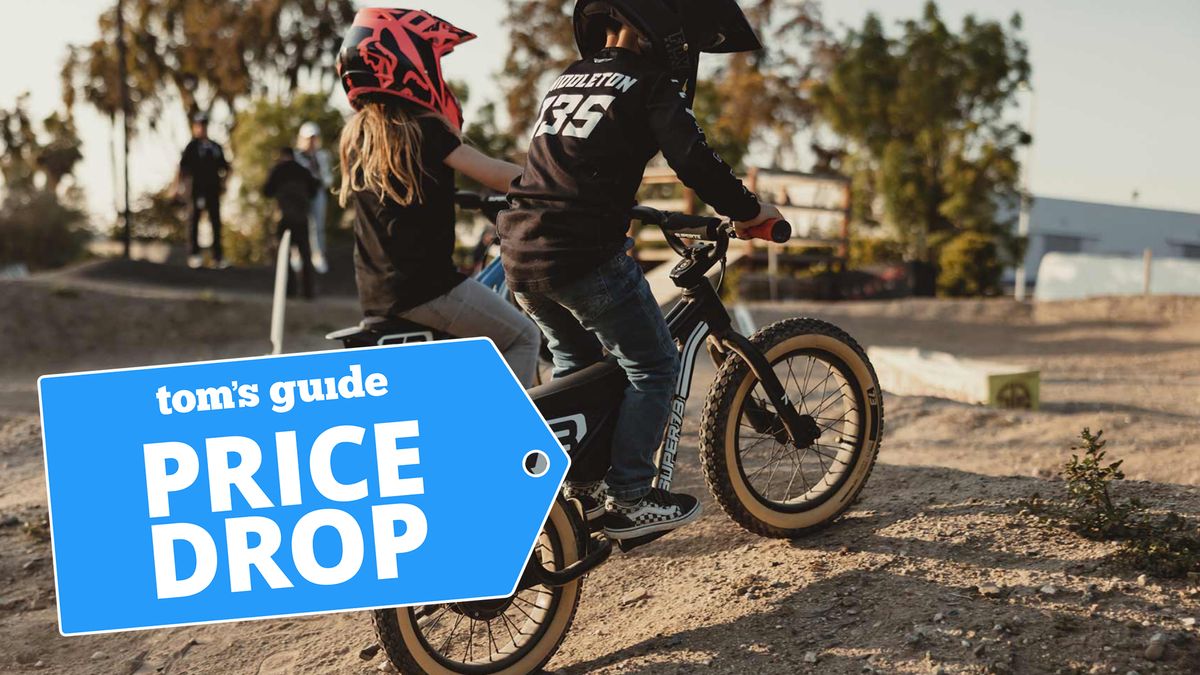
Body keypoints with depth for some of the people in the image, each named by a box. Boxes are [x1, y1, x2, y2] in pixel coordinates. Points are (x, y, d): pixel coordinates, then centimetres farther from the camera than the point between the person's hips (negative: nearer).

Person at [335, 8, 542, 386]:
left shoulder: (356, 134, 10)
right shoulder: (423, 129, -13)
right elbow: (496, 176, -17)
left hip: (375, 295, 9)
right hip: (425, 289, -8)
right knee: (523, 337, 5)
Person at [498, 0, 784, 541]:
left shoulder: (567, 80, 21)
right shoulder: (649, 85, -1)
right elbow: (695, 163, -11)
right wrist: (751, 211, 3)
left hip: (521, 253, 8)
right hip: (585, 255, -8)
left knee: (577, 361, 26)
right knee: (654, 366, 5)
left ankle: (580, 486, 31)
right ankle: (629, 500, 5)